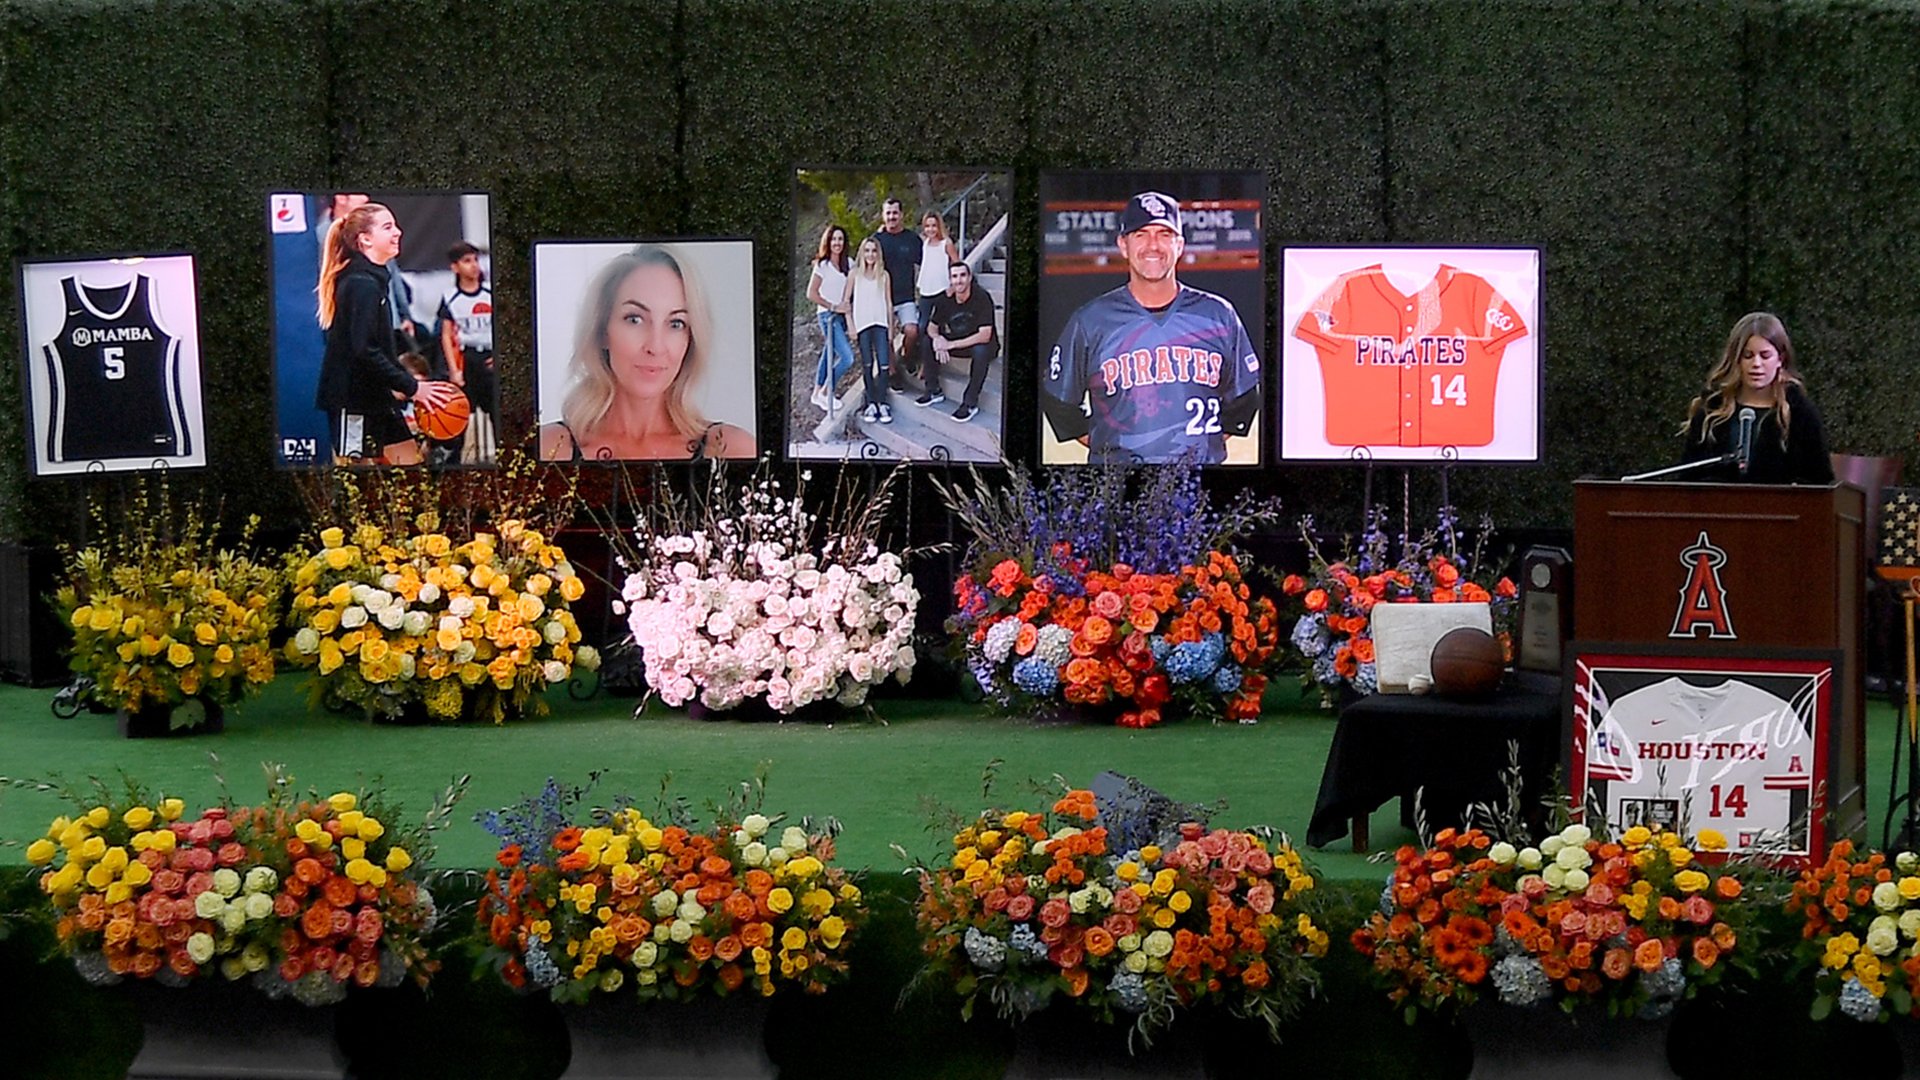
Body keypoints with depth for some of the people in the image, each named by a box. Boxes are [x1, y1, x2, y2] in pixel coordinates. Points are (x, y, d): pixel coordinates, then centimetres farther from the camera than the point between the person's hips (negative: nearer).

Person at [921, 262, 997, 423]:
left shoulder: (982, 298, -25)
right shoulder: (944, 300, -8)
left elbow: (985, 336, -31)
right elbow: (932, 327, 3)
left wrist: (951, 344, -34)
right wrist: (937, 338, -23)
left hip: (981, 344, -6)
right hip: (956, 342, 6)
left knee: (980, 351, -38)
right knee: (929, 342, -11)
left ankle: (970, 403, -27)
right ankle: (933, 391, 2)